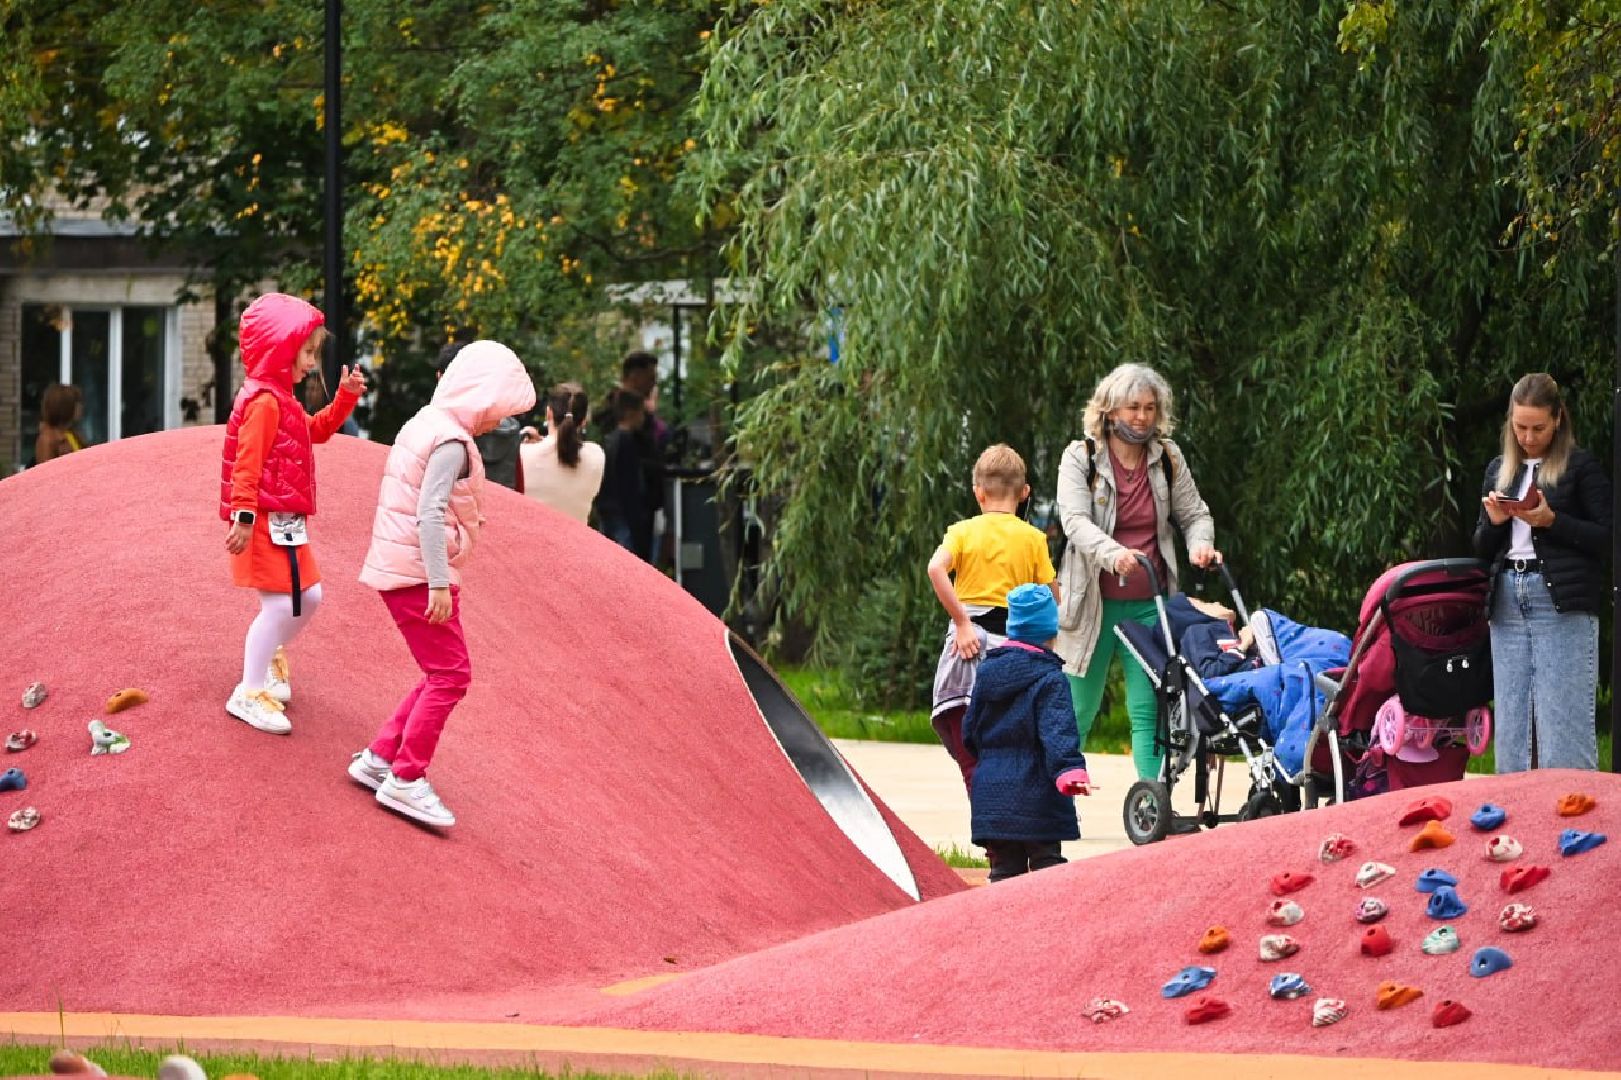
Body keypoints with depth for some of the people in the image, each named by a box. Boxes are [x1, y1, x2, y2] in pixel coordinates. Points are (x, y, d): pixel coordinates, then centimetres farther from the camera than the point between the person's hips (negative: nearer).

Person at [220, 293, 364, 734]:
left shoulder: (282, 400, 17)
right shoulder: (264, 402, -16)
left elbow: (316, 430, 31)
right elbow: (247, 463, -23)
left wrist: (346, 397, 19)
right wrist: (243, 517, -28)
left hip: (287, 523, 10)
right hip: (267, 521, -10)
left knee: (307, 598, 16)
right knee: (280, 605, -11)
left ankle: (269, 655, 36)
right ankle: (249, 694, -6)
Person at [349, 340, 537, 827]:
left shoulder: (423, 425, 14)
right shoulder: (452, 442, -16)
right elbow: (430, 514, -23)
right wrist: (439, 584, -24)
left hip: (397, 568, 10)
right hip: (420, 573, -10)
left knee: (442, 676, 15)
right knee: (450, 675, -6)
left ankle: (378, 758, 15)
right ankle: (405, 779, -6)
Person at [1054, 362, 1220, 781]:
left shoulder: (1167, 459, 6)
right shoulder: (1081, 458, -4)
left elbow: (1194, 514, 15)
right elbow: (1075, 520, -18)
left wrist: (1201, 542, -9)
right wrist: (1113, 554, -37)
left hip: (1149, 605, 2)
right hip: (1094, 602, -2)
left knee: (1148, 710, -5)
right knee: (1079, 708, 6)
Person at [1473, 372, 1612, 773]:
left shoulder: (1581, 467, 1)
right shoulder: (1499, 470, 18)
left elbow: (1606, 538, -3)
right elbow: (1481, 549, 20)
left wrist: (1553, 521, -14)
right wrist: (1494, 522, -1)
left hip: (1563, 604, -6)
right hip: (1508, 601, 6)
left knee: (1564, 727, -10)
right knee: (1510, 727, 4)